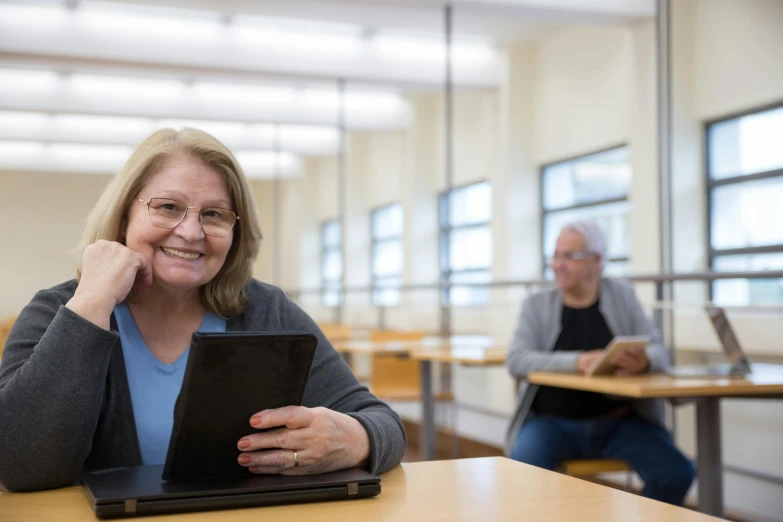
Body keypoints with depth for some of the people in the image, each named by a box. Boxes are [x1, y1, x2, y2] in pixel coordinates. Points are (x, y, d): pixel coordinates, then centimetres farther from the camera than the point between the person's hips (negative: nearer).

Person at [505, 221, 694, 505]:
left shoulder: (622, 295, 7)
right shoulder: (537, 304, 4)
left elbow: (659, 351, 0)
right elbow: (517, 361, -11)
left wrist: (644, 361, -26)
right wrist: (577, 361, -28)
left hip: (620, 422, 1)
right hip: (552, 422, -1)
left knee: (676, 473, -21)